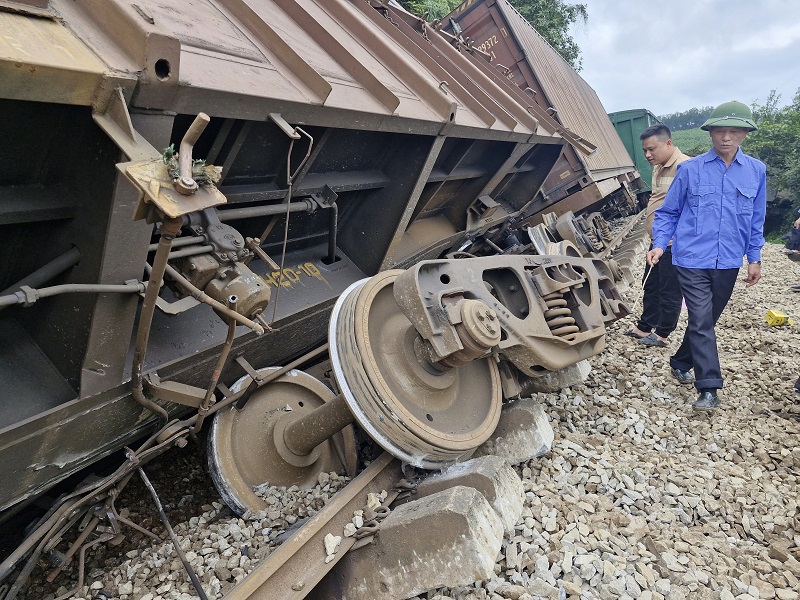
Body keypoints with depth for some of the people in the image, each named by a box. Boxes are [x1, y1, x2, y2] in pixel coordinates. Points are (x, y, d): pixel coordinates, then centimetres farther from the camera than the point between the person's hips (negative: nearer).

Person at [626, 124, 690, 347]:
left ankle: (662, 334, 17)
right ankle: (644, 328, 33)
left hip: (674, 244, -10)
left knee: (669, 291, 4)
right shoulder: (658, 168, 13)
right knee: (651, 287, 19)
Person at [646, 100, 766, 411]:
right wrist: (660, 244, -11)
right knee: (701, 321, -8)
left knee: (707, 320, 15)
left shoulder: (756, 171, 4)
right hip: (692, 259, -3)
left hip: (728, 263, 4)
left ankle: (681, 363, 36)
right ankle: (709, 388, -3)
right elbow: (668, 212, 2)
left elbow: (756, 220, 12)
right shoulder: (690, 169, -4)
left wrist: (754, 258, 11)